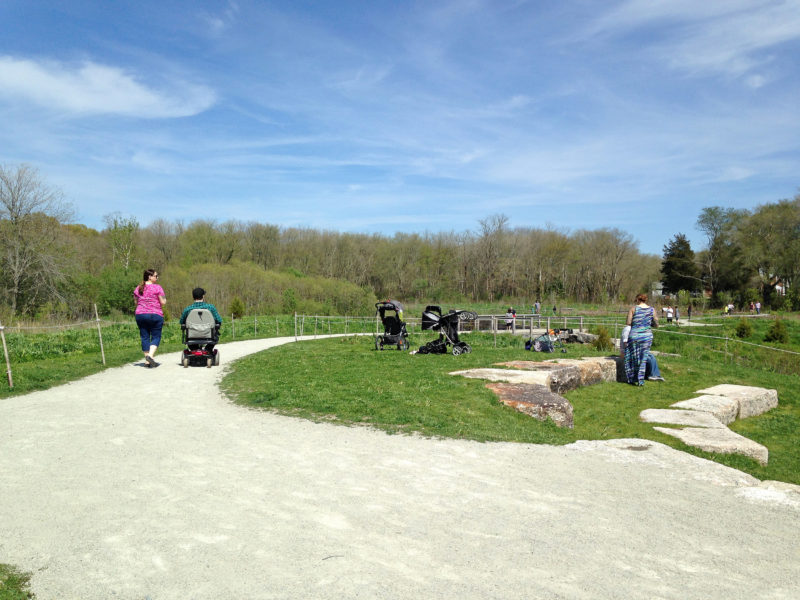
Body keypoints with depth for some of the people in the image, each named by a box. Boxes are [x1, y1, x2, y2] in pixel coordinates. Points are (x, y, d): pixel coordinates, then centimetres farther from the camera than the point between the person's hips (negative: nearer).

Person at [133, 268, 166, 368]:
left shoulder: (137, 288, 9)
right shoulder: (157, 287, -8)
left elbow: (136, 303, 13)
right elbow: (163, 302, -9)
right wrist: (164, 299, 10)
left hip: (140, 314, 5)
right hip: (155, 315, -5)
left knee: (145, 337, 8)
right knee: (156, 337, 3)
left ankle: (148, 361, 8)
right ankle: (150, 355, -17)